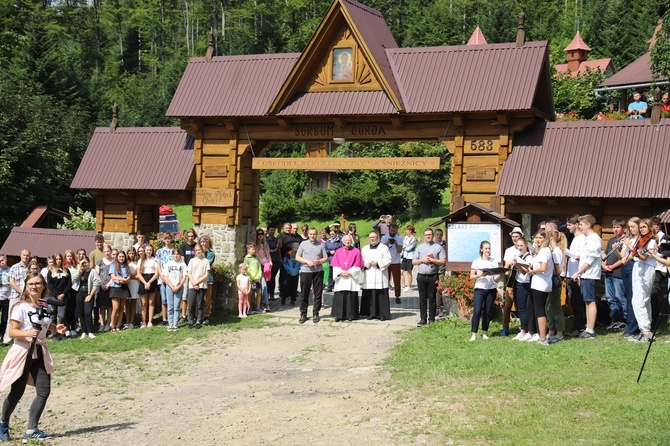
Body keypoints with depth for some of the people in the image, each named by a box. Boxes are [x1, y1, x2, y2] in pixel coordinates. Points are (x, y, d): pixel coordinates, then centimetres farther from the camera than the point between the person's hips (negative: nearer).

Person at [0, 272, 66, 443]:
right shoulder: (21, 307, -14)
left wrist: (56, 328, 4)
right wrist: (28, 333, -32)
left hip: (40, 352, 6)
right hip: (23, 351, -5)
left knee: (44, 391, -4)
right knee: (17, 392, 5)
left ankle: (31, 431, 3)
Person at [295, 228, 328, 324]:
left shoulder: (321, 245, 8)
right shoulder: (303, 244, 7)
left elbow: (326, 258, 8)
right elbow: (297, 257, 6)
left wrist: (318, 261, -12)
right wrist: (307, 261, -10)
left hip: (318, 272, 0)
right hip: (305, 271, 0)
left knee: (318, 294, 1)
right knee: (304, 294, 3)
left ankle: (315, 314, 11)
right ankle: (303, 314, 11)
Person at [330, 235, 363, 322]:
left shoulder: (356, 251, 4)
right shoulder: (338, 251, 10)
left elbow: (357, 265, 0)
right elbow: (335, 265, 5)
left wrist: (349, 272, -10)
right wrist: (341, 272, -10)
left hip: (351, 278, -2)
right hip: (340, 278, 2)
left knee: (351, 297, -2)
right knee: (339, 297, -3)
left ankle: (351, 315, 3)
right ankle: (339, 315, 0)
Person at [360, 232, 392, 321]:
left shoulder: (384, 247, 5)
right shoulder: (365, 249, 17)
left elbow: (388, 259, -2)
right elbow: (361, 260, 14)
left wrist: (378, 262, -13)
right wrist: (365, 264, -7)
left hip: (380, 276, -3)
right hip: (368, 277, 3)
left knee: (381, 295, -6)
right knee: (369, 295, 0)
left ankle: (383, 314, -2)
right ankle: (371, 313, 7)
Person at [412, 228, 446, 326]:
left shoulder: (438, 247, 6)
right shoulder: (419, 247, 15)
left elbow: (443, 261, -1)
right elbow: (413, 261, 13)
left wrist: (432, 260, -10)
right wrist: (422, 260, -5)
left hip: (433, 277, -3)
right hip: (421, 276, 3)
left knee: (432, 298, 1)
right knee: (422, 299, 4)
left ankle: (431, 319, 6)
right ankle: (423, 319, 8)